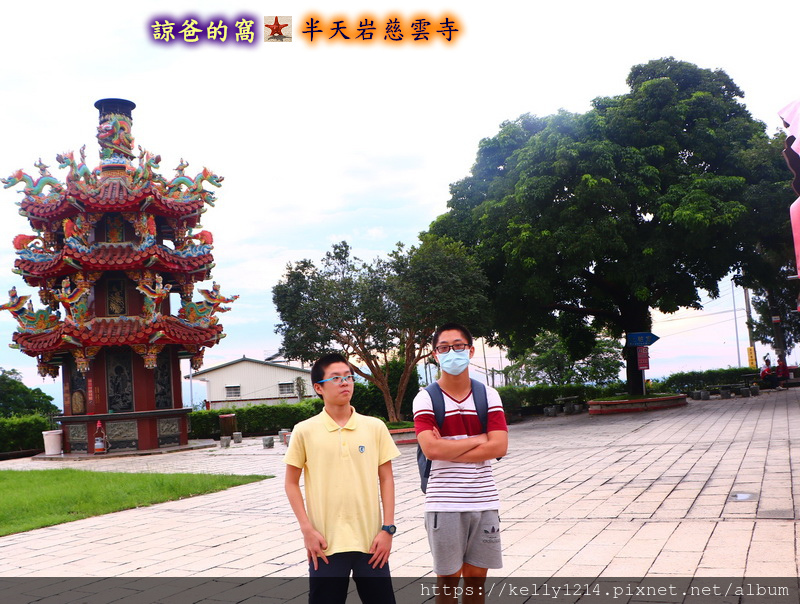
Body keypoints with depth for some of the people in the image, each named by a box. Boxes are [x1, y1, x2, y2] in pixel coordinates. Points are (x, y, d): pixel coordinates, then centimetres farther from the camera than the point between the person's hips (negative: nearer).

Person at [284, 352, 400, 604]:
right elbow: (291, 483, 3)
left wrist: (388, 528, -2)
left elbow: (386, 479, 5)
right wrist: (307, 529, -5)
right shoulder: (304, 431, -2)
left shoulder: (375, 427, 2)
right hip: (325, 543, -1)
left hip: (371, 540, 1)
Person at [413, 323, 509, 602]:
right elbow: (431, 449, -18)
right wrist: (478, 439, -9)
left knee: (476, 577, 12)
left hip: (484, 501, 2)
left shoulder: (489, 396, 3)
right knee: (448, 579, 8)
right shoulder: (426, 399, -5)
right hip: (444, 503, -2)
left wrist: (448, 450, -13)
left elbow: (499, 447, -9)